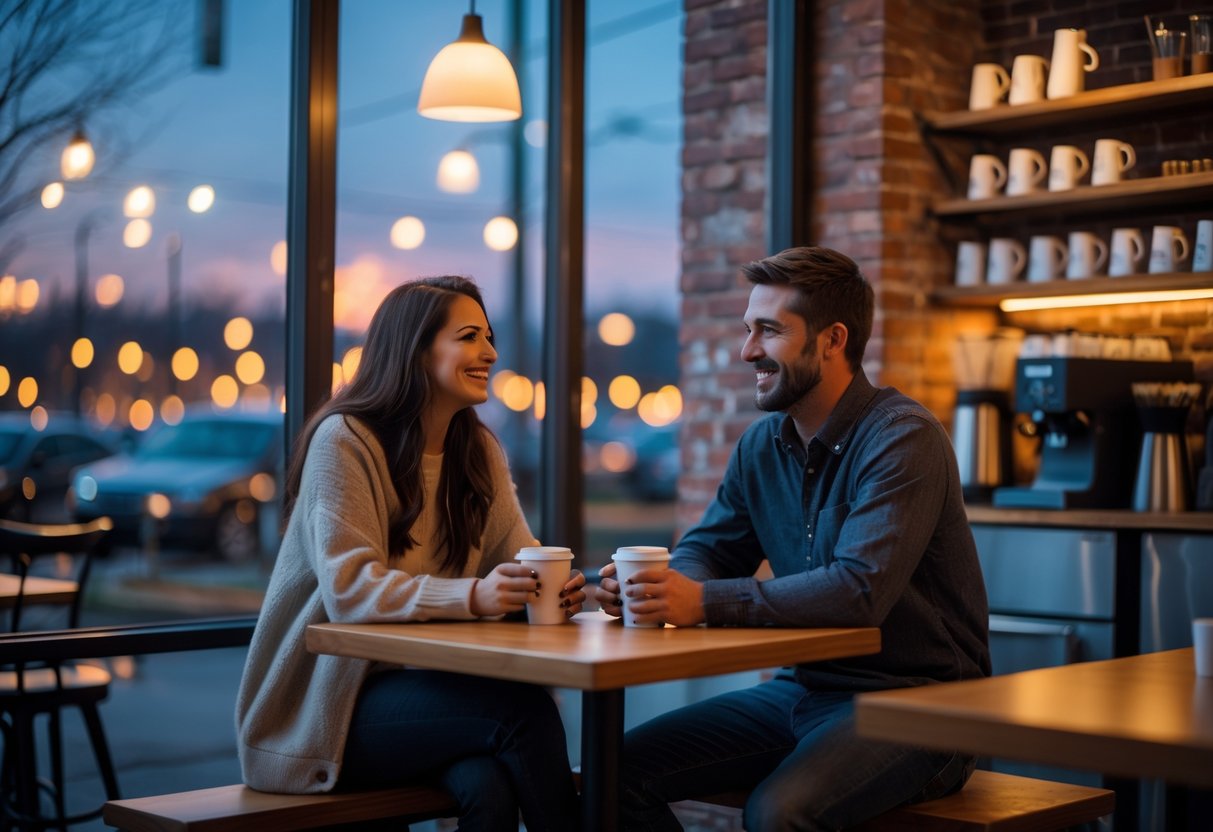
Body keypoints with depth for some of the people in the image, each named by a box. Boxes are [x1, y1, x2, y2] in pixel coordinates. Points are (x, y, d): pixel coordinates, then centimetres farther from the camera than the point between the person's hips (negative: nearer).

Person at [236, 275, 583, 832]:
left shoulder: (479, 451, 9)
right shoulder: (344, 441, -13)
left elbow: (520, 558, 1)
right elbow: (350, 589, -23)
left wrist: (553, 586, -23)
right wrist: (472, 596, -36)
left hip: (423, 681, 5)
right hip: (325, 703, -5)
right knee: (524, 710, -26)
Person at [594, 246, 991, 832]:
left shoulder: (902, 438, -17)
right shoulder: (763, 444, 8)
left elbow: (861, 590, -29)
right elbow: (707, 548, 13)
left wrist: (705, 601, -31)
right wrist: (658, 586, -11)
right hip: (804, 689, 7)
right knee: (621, 770, -5)